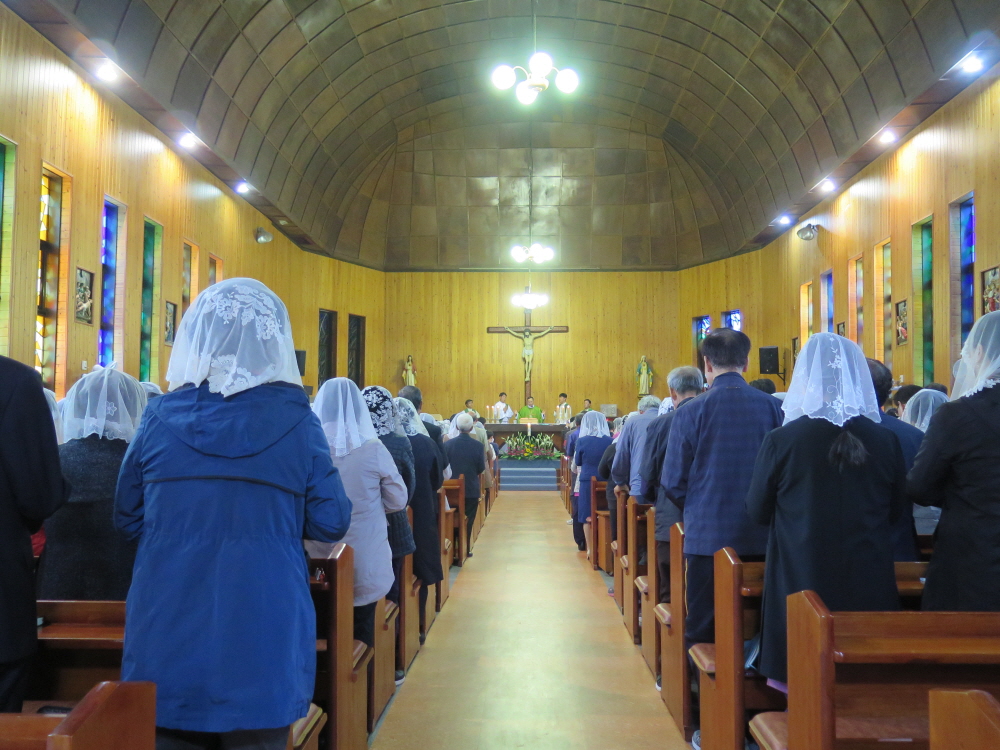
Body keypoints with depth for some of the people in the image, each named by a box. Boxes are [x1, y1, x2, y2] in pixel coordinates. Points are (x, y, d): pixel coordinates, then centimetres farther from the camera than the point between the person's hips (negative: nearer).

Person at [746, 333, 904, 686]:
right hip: (869, 586, 2)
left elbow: (757, 512, 0)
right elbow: (896, 510, 9)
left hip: (801, 579, -2)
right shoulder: (885, 441, -6)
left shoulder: (781, 441, -12)